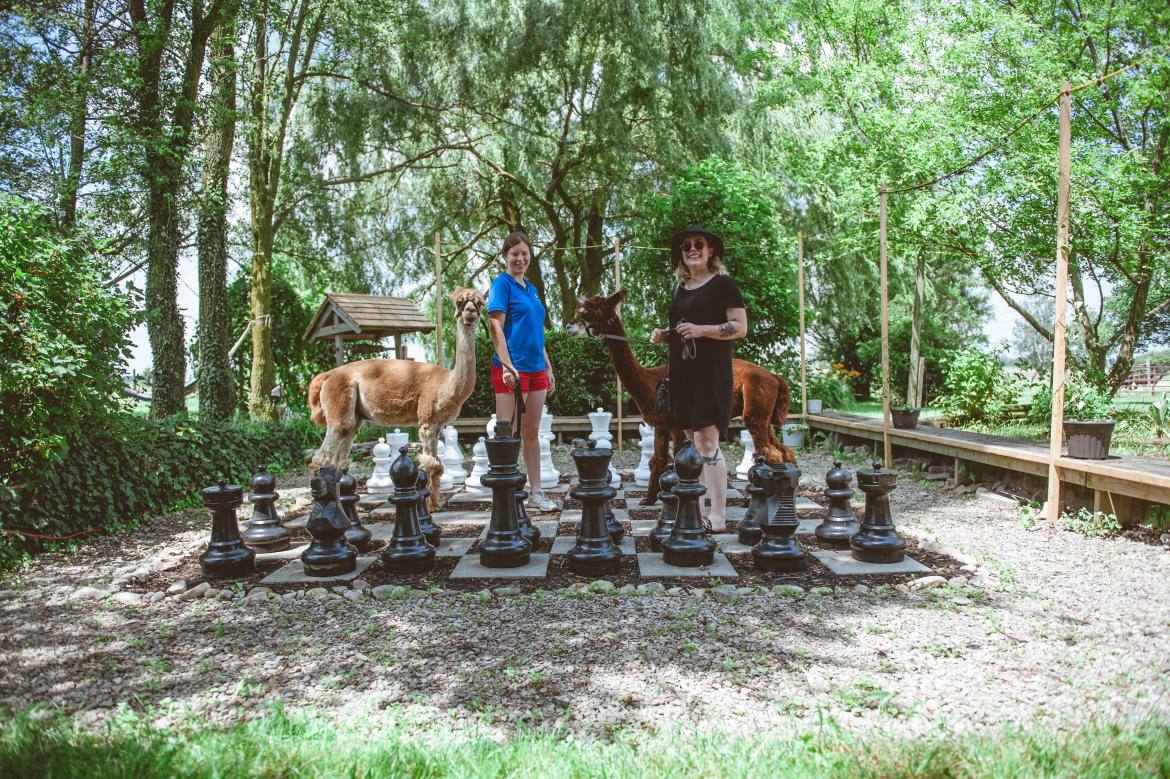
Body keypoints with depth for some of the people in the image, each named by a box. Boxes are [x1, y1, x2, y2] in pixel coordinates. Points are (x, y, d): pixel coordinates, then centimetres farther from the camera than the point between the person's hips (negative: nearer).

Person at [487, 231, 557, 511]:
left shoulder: (531, 289, 18)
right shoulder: (502, 284, -5)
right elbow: (496, 328, -13)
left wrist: (548, 367, 19)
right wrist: (507, 366, -21)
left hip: (536, 369, 8)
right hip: (511, 370, -8)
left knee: (532, 433, 12)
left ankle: (535, 492, 20)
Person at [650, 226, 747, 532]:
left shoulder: (723, 284, -3)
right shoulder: (680, 289, 18)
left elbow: (740, 327, -10)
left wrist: (701, 330, -21)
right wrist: (663, 334, 8)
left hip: (711, 372, -7)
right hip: (682, 371, 7)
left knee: (707, 441, -12)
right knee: (692, 442, 8)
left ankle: (718, 517, -9)